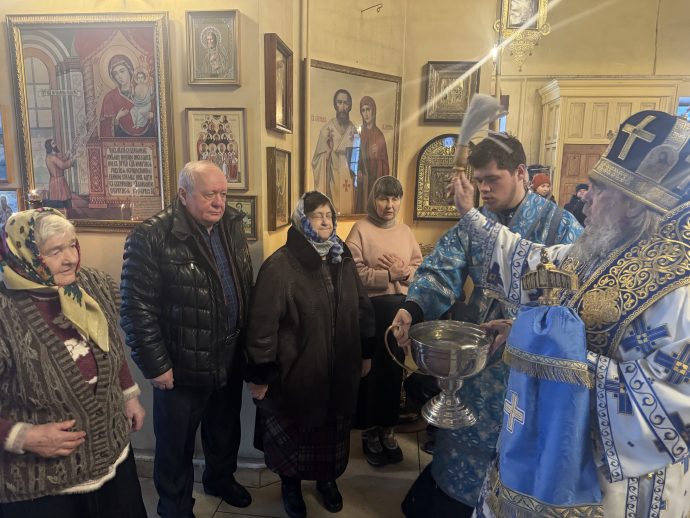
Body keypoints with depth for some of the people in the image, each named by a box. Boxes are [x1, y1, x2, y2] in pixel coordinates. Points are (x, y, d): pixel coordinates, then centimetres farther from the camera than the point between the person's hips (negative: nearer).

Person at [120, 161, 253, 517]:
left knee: (225, 430, 26)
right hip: (181, 365, -5)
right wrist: (155, 365, -16)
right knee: (176, 444, 16)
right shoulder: (150, 238, -19)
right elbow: (136, 310, -19)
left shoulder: (231, 227, 1)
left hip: (230, 358, 6)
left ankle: (221, 479, 54)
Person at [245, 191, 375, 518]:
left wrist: (365, 352, 13)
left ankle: (328, 479, 45)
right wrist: (260, 374, -14)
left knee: (333, 428, 20)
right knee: (295, 431, 15)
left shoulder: (343, 260, 2)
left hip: (340, 368, 5)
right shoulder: (279, 266, -16)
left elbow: (362, 308, 11)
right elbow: (262, 323, -16)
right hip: (297, 370, -5)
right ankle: (290, 485, 40)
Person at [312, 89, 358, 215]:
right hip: (332, 179, -4)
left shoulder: (353, 130, 6)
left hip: (349, 180, 4)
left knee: (348, 210, 7)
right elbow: (320, 159, -7)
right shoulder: (327, 129, -7)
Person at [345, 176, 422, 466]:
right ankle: (370, 432, 25)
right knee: (371, 369, 7)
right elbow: (354, 273, -18)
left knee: (394, 368, 14)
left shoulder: (405, 231, 8)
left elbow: (421, 266, 8)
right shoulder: (361, 230, -9)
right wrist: (390, 275, -21)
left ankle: (388, 430, 31)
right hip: (371, 309, -5)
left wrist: (406, 271, -12)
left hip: (401, 306, 5)